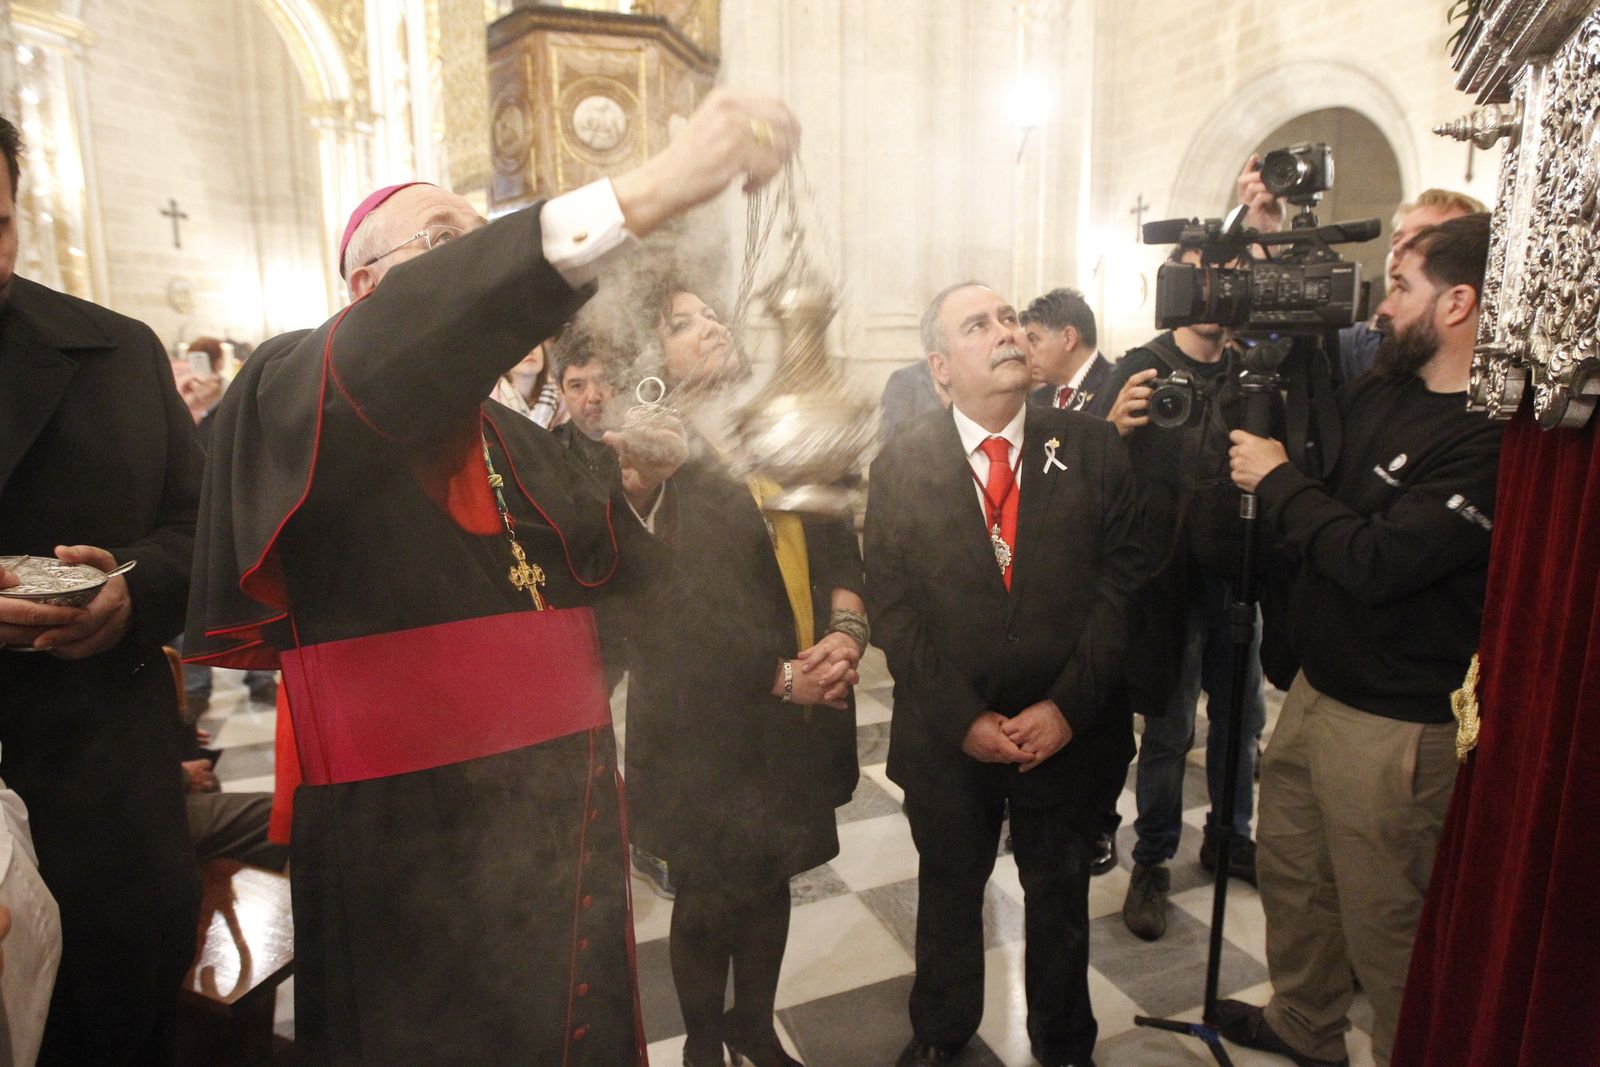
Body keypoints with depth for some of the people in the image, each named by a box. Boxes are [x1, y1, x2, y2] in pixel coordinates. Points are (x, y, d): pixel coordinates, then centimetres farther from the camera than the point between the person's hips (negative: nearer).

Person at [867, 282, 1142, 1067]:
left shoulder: (1093, 448, -4)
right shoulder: (900, 463, -6)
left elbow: (1121, 583, -7)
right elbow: (893, 609, -8)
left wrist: (1069, 706, -14)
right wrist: (962, 719, -14)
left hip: (1068, 731, 1)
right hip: (947, 736, 0)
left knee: (1060, 899, 21)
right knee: (948, 892, 21)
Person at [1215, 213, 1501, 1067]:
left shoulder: (1491, 439, -21)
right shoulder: (1379, 390, 5)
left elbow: (1376, 561, -27)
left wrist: (1277, 482, -13)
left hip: (1392, 724, -9)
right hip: (1318, 685, 9)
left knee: (1384, 921, 9)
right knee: (1290, 869, 23)